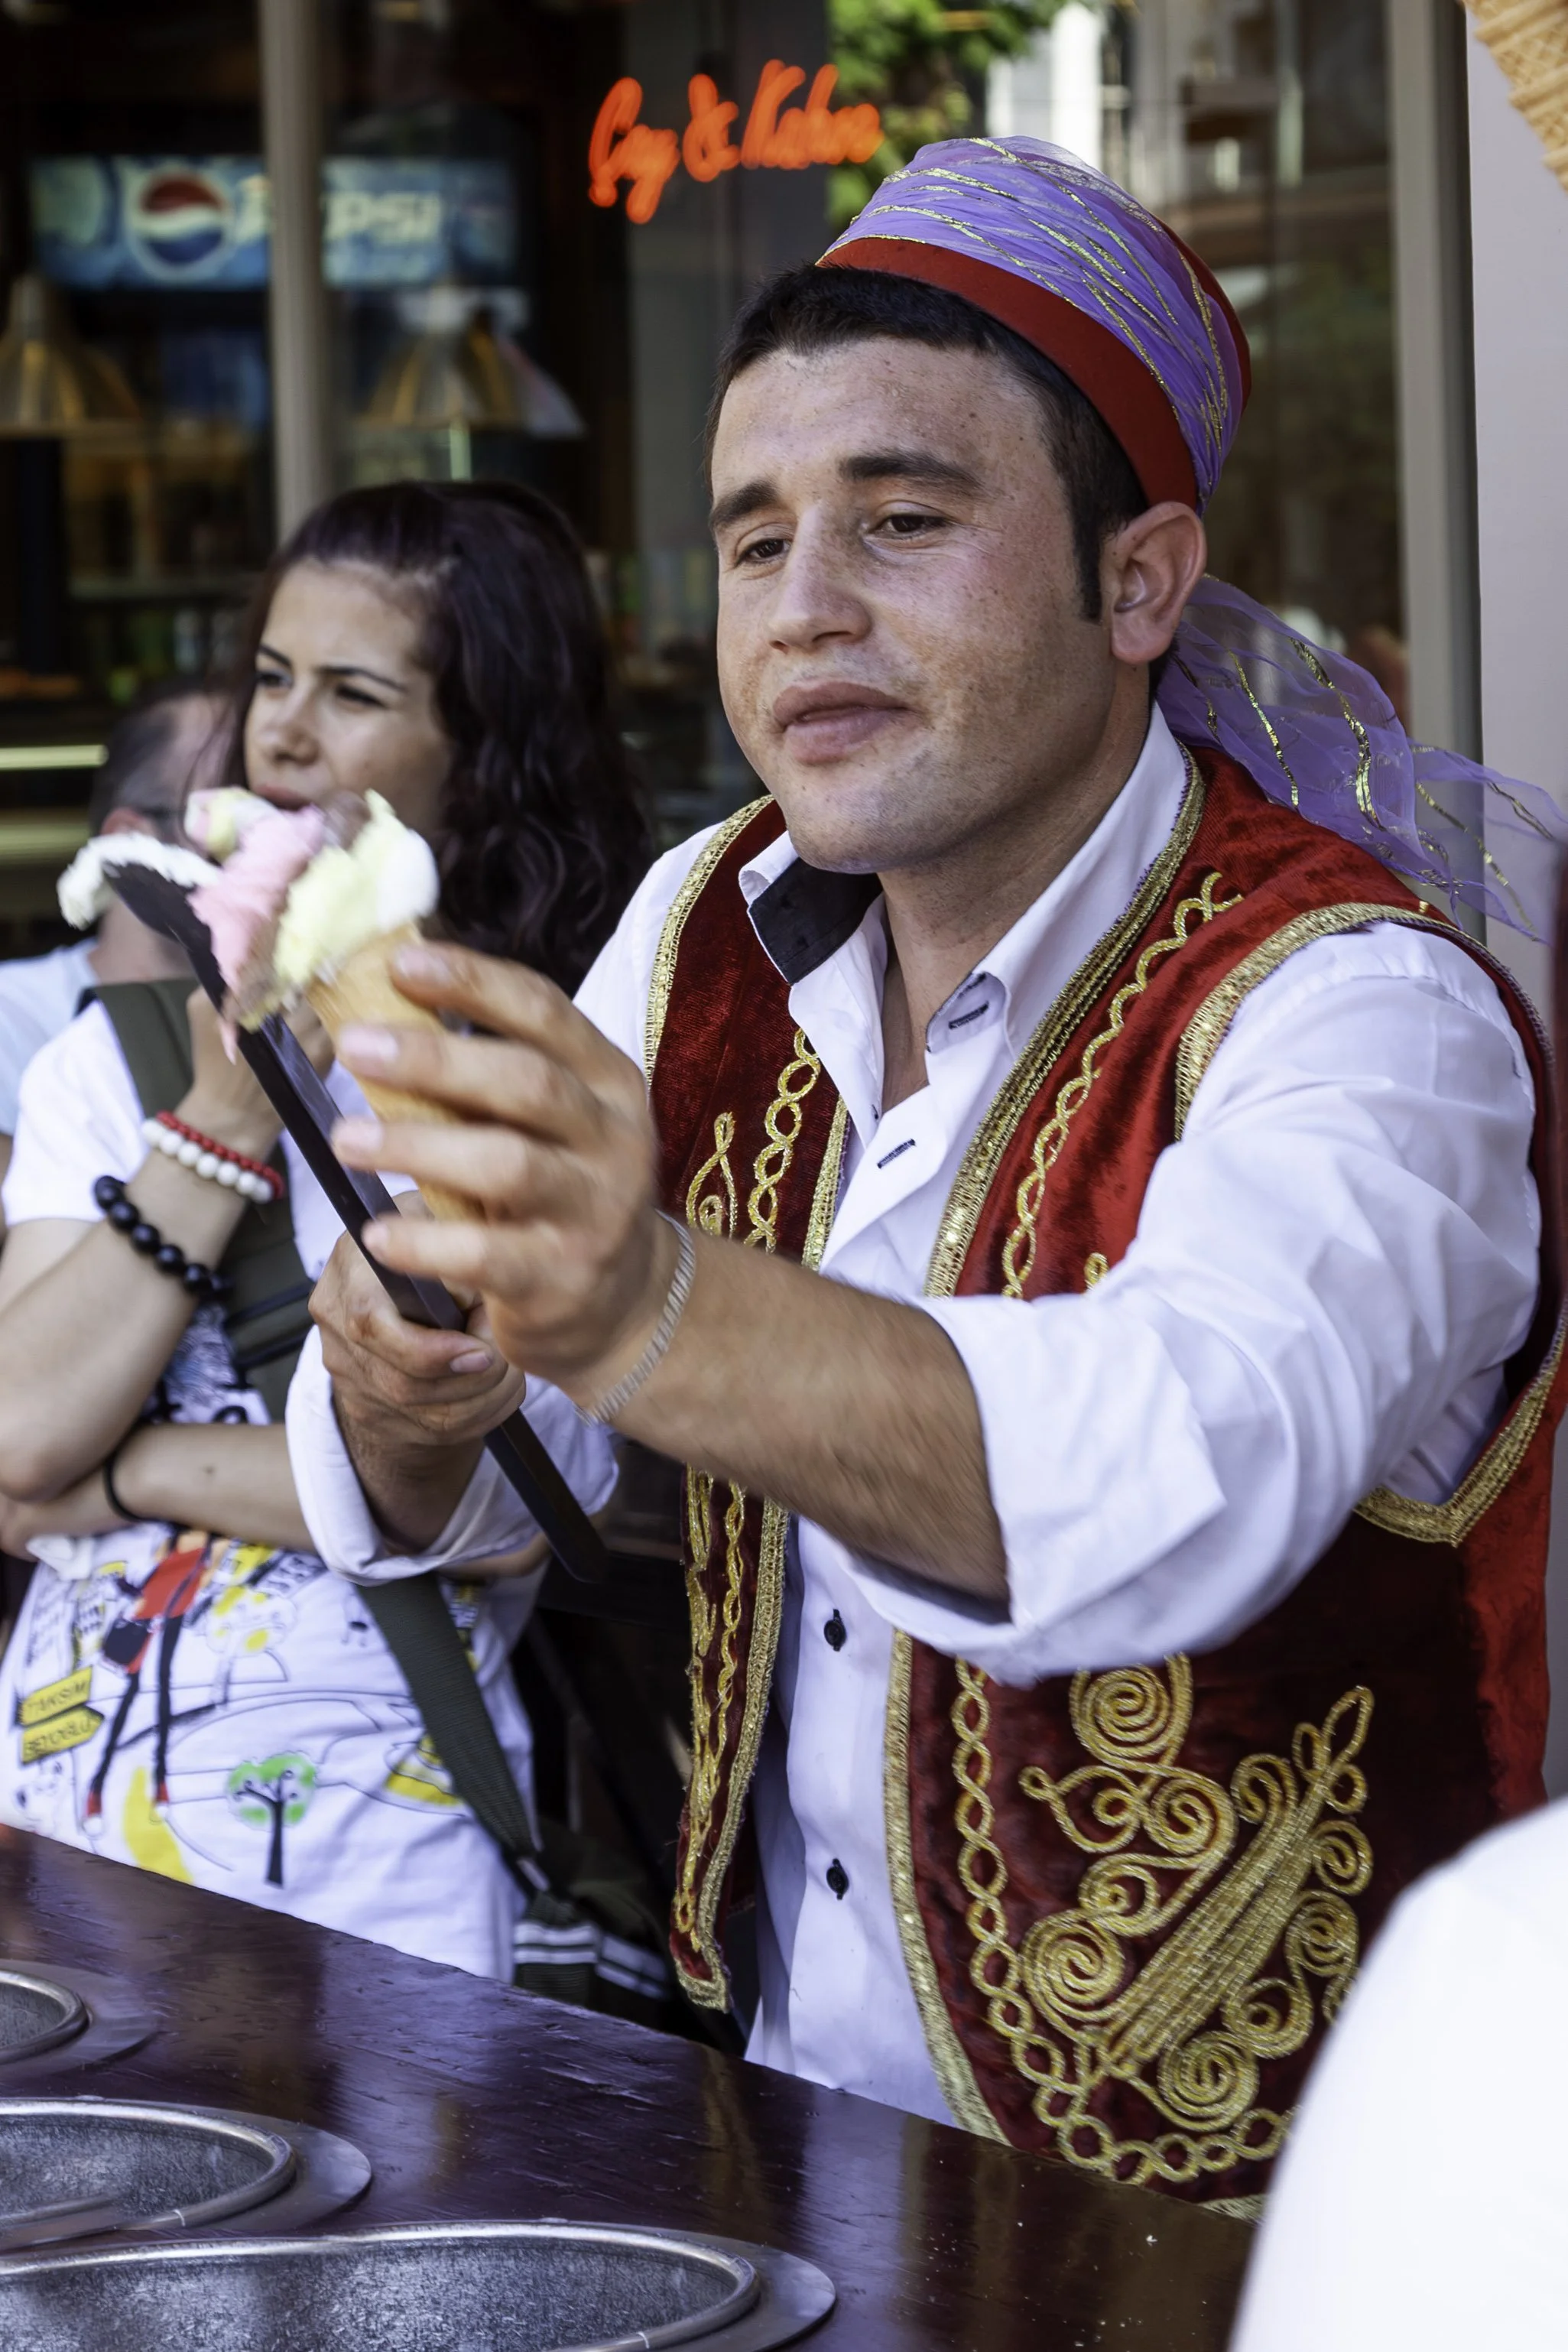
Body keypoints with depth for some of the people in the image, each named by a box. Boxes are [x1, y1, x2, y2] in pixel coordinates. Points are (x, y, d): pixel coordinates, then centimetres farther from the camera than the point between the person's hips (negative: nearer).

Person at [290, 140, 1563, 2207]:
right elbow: (427, 1519, 0)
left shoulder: (1359, 1012, -17)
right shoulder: (708, 932, 3)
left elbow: (1197, 1471, -38)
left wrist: (651, 1316, -53)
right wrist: (410, 1400, -23)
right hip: (782, 2108, 5)